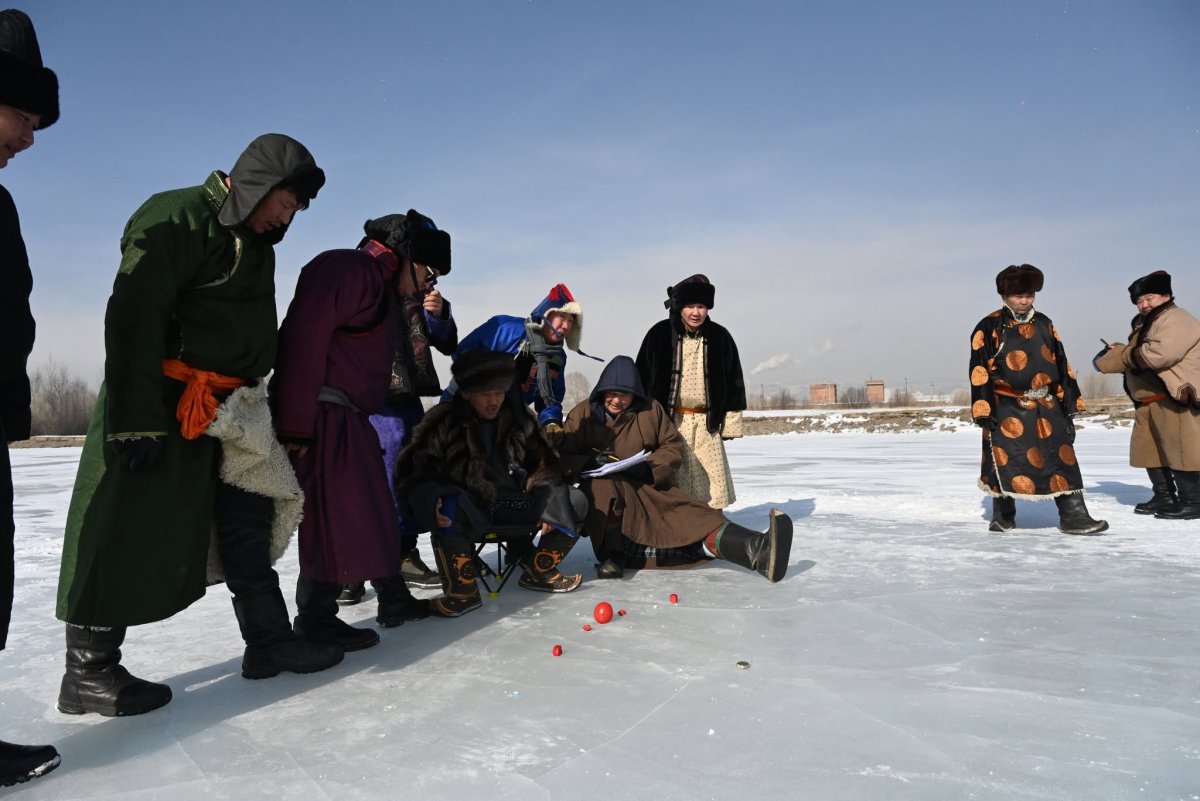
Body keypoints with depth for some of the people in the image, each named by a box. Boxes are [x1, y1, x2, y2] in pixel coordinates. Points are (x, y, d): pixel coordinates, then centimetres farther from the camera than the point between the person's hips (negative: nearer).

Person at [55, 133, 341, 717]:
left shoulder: (256, 246, 17)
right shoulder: (176, 219, -12)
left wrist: (253, 401, 19)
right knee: (131, 533, -3)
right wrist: (137, 419, -23)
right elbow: (133, 318, -20)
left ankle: (269, 639, 19)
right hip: (162, 405, -9)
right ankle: (89, 672, 9)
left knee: (247, 521, 10)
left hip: (229, 410, 9)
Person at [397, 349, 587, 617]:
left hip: (514, 503, 5)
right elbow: (412, 472, -11)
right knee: (450, 509, -38)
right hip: (469, 507, -4)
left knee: (573, 502, -8)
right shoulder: (444, 422, -10)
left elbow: (545, 464, 13)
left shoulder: (519, 417, 3)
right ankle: (462, 592, -23)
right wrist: (431, 501, -31)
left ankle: (539, 571, 5)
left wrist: (548, 505, -1)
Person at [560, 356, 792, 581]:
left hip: (650, 488, 2)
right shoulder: (583, 413, 0)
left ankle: (758, 551, -45)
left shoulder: (651, 409, 5)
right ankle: (611, 555, -26)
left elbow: (673, 446, 5)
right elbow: (563, 457, -2)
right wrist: (590, 463, -23)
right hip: (602, 493, -1)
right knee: (603, 483, -38)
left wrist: (648, 467, -14)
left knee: (692, 513, -23)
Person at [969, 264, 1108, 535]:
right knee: (1004, 461, -4)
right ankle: (1003, 516, 14)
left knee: (1063, 457, -1)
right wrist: (983, 409, -14)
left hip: (1046, 406, 5)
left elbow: (1061, 365, 15)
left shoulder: (1044, 325, 11)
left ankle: (1073, 515, 2)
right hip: (1006, 407, -4)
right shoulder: (989, 328, -6)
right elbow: (980, 370, -9)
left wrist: (1070, 401, 10)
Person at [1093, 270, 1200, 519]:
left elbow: (1159, 354, -26)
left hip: (1174, 399, -11)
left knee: (1179, 450, -9)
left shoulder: (1176, 320, -12)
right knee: (1148, 450, 14)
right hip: (1148, 401, 11)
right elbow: (1133, 358, 22)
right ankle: (1164, 497, 23)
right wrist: (1107, 360, 4)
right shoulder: (1144, 324, 21)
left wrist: (1128, 354, -9)